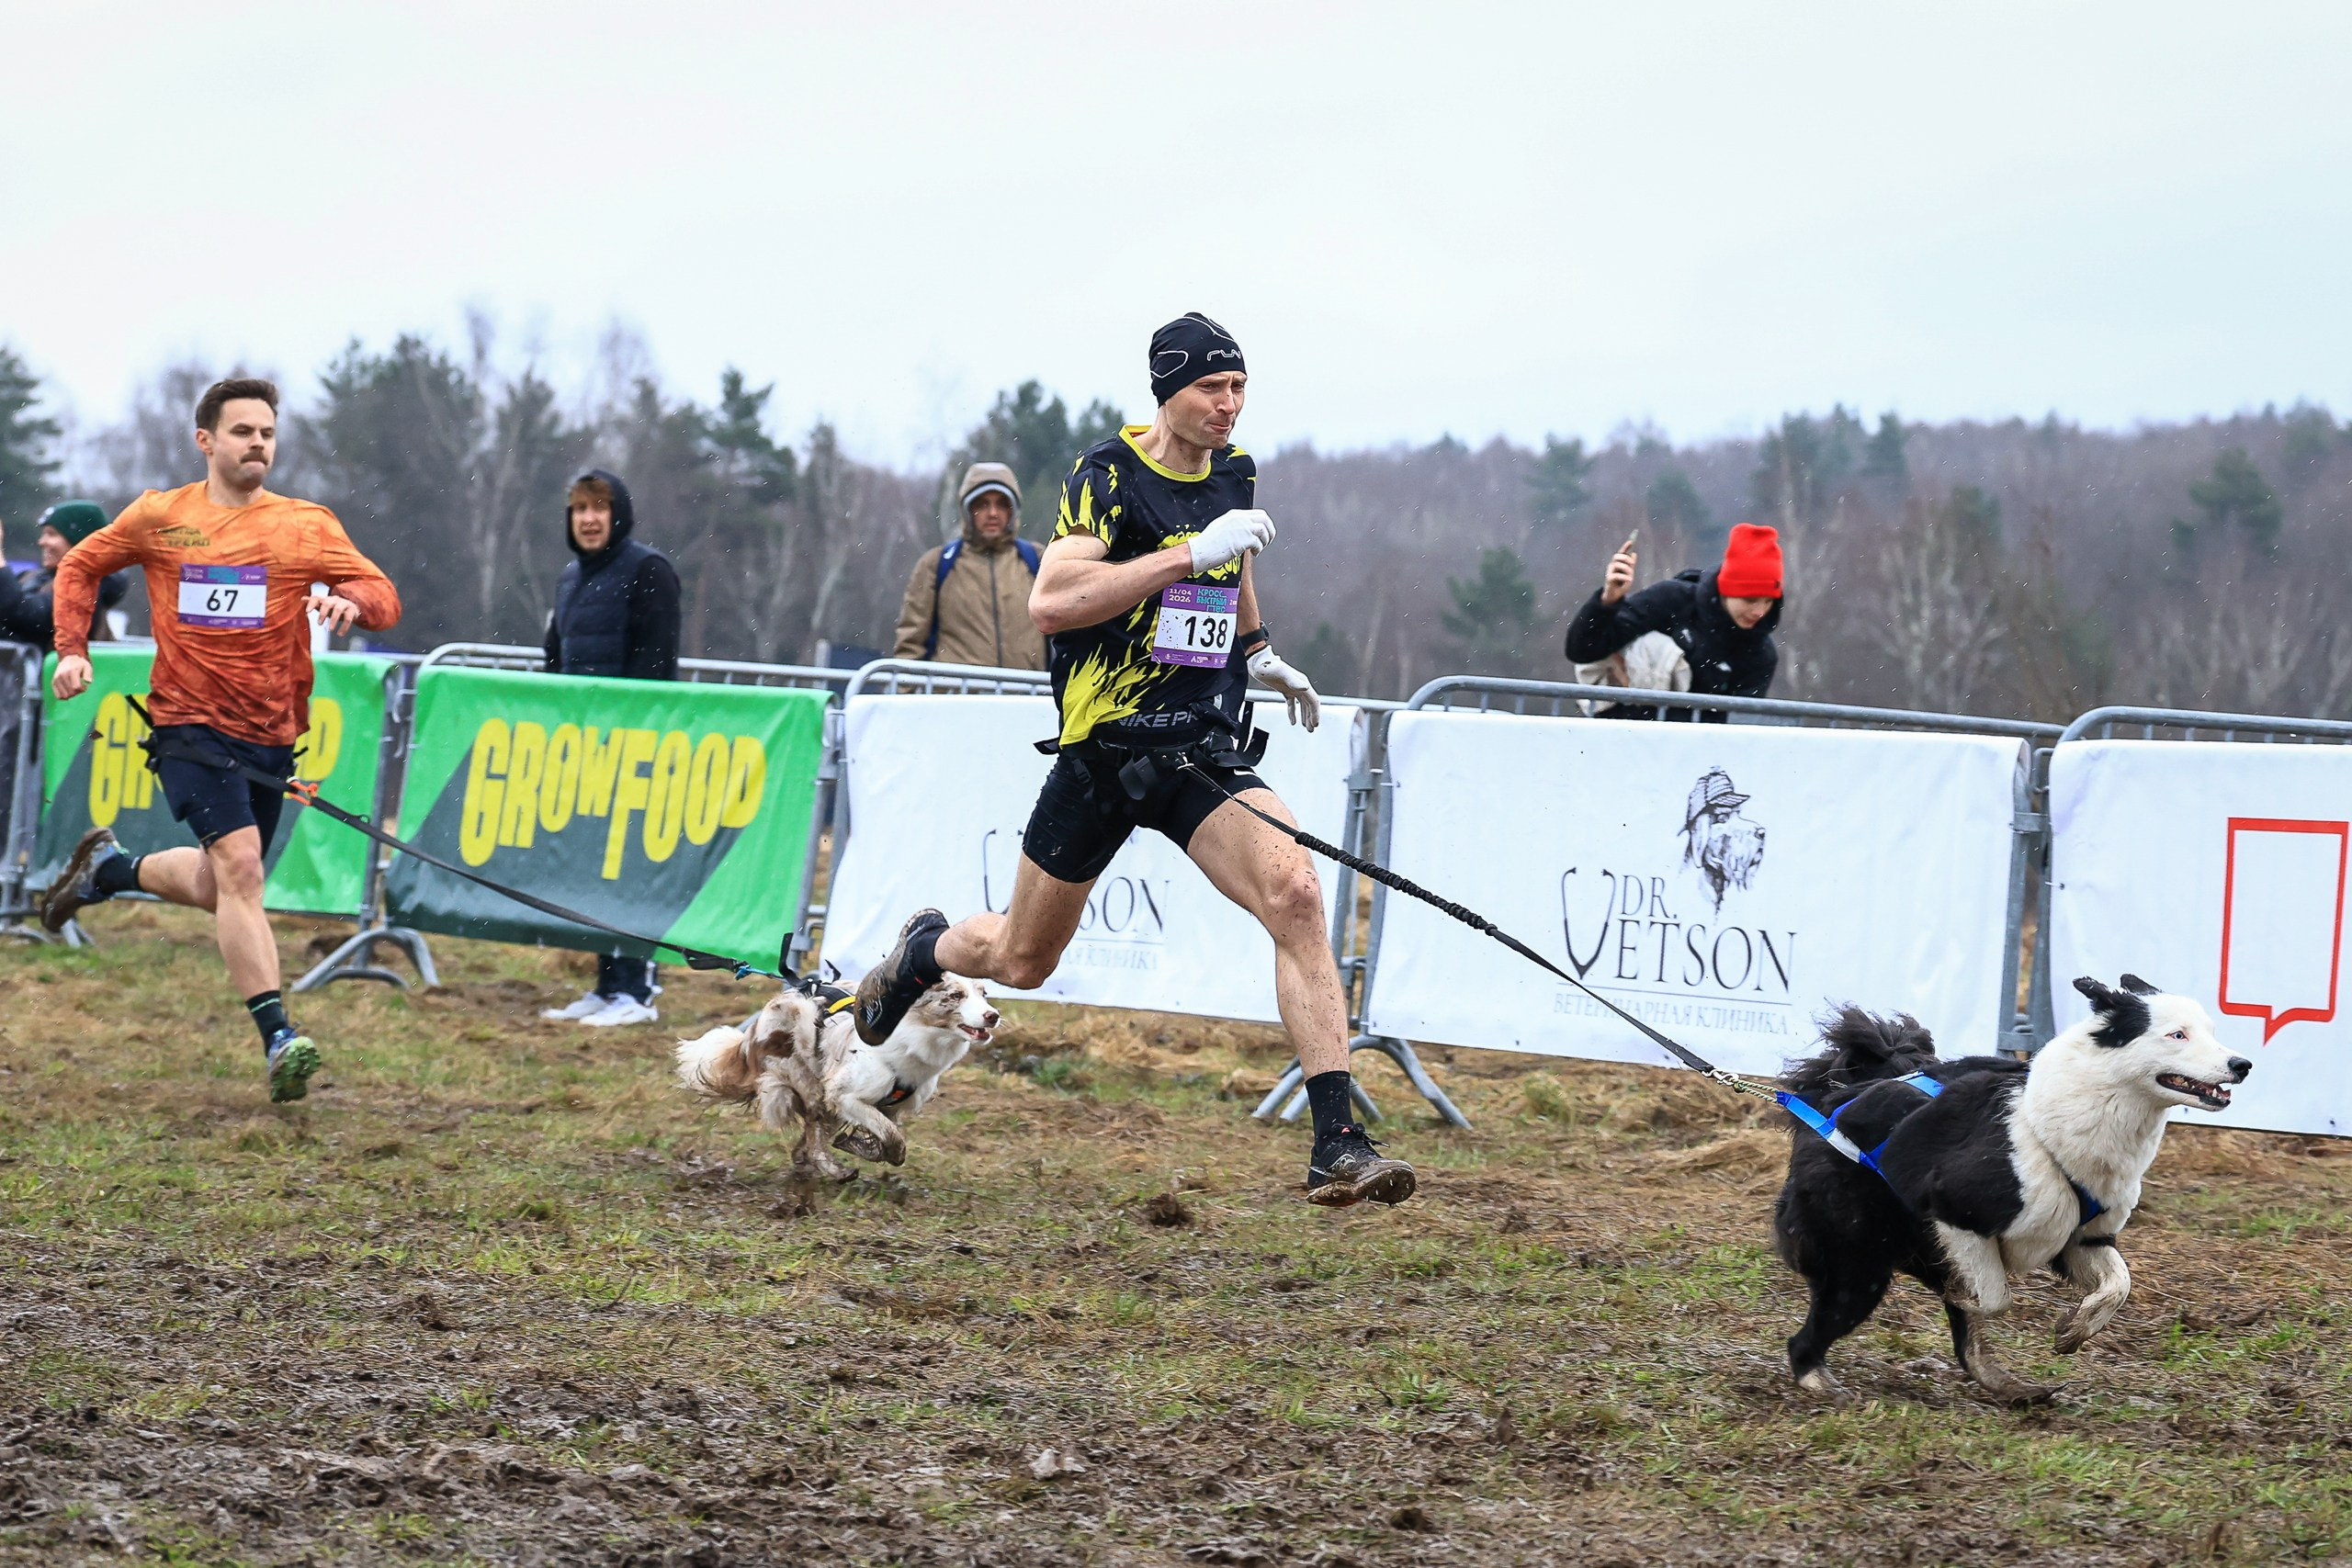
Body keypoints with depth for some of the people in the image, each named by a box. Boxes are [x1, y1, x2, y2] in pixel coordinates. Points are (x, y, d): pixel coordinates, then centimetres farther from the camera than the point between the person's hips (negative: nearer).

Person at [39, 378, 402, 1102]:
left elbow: (384, 597, -6)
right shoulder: (158, 517, 2)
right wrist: (72, 649, 4)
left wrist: (352, 600, -29)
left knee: (222, 890, 16)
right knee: (239, 863, -23)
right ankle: (278, 1038, -26)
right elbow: (80, 566, 17)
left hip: (269, 731, 4)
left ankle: (110, 867, 45)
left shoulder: (306, 525, 2)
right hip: (188, 723, -3)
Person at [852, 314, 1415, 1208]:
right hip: (1103, 741, -4)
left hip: (1204, 746, 4)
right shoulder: (1108, 477, -12)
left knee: (1292, 892, -23)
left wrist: (1260, 652, 41)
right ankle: (925, 951, 48)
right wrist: (1189, 554, -29)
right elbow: (1049, 603, -27)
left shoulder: (1235, 471, 8)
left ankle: (1338, 1144, -26)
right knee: (1023, 961, 11)